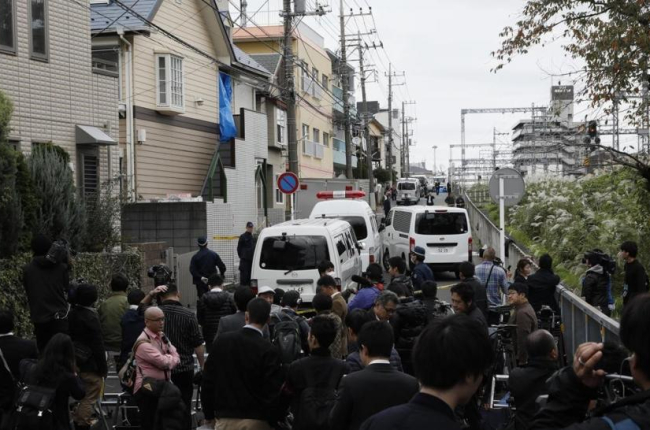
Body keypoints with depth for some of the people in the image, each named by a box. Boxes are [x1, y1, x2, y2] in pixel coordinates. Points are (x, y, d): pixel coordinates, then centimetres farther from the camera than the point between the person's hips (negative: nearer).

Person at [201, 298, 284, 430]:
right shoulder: (268, 351, -12)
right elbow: (273, 391, -12)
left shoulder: (221, 340, -1)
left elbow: (208, 380, 4)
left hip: (224, 419, 3)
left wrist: (209, 415, 14)